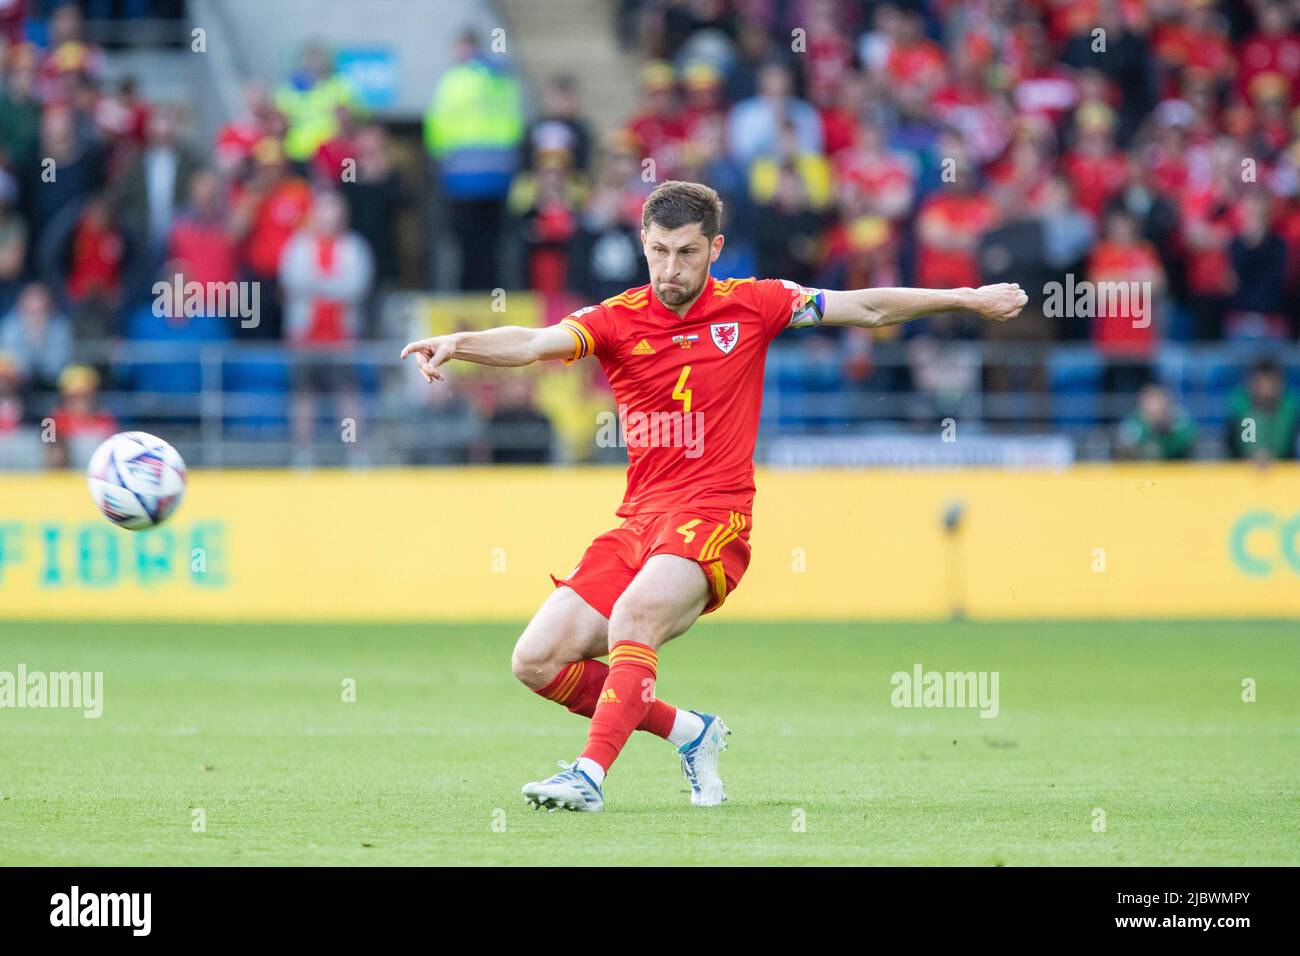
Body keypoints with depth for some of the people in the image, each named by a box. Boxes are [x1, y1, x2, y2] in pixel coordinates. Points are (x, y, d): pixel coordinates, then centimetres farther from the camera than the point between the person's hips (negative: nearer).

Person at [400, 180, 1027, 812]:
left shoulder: (750, 306, 3)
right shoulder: (617, 320, 3)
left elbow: (867, 309, 12)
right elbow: (536, 343, -14)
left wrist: (967, 299, 12)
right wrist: (457, 344, -34)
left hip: (712, 520, -4)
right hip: (638, 520, 4)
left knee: (634, 615, -33)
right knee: (537, 661, -4)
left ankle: (591, 774, -36)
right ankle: (687, 731, 12)